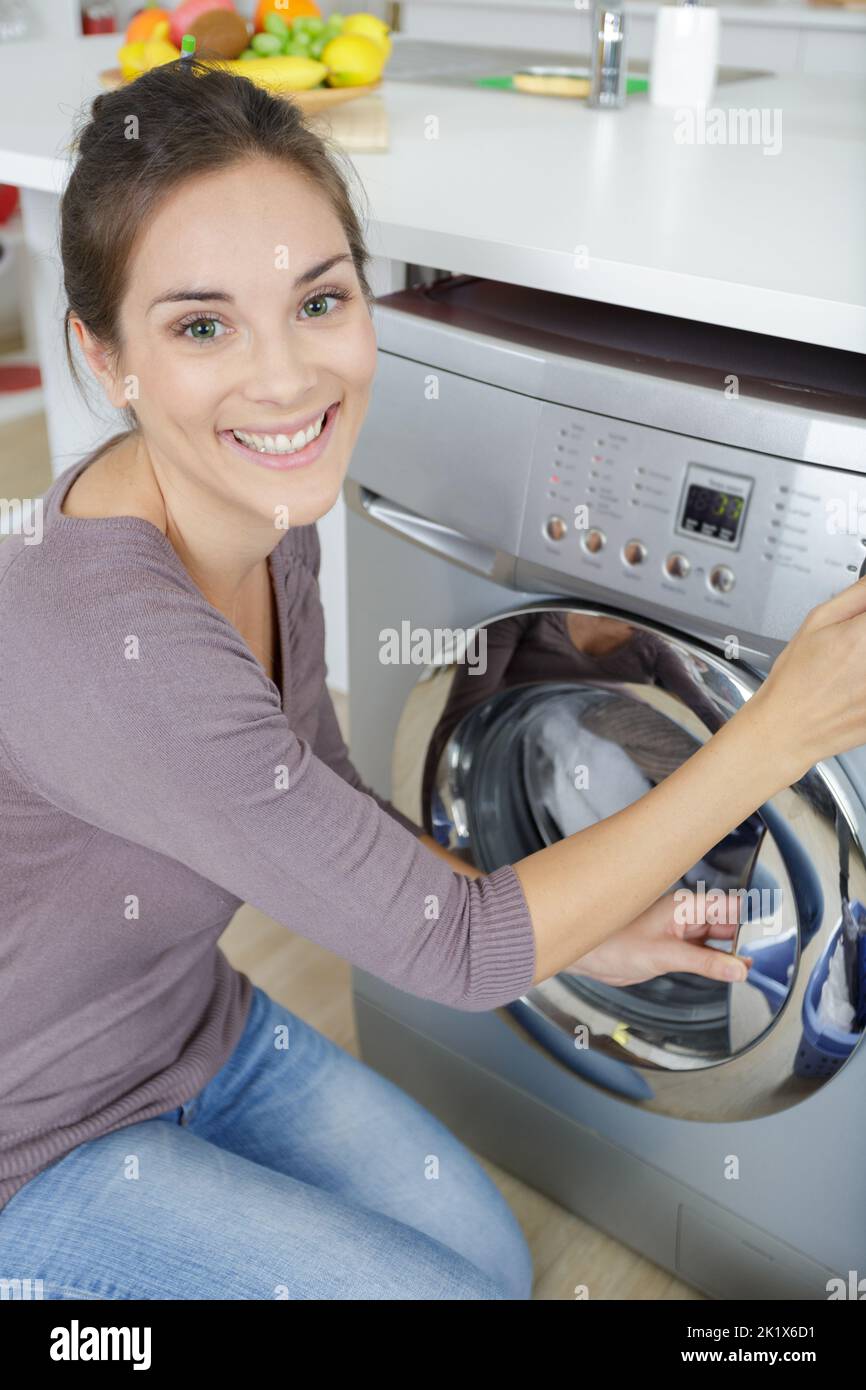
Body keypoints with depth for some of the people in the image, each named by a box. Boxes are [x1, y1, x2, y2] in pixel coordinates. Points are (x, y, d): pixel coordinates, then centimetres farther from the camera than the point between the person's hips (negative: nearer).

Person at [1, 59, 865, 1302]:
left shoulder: (267, 514, -11)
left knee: (493, 1255, 9)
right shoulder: (106, 648, -38)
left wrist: (578, 931, -3)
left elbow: (329, 804, 3)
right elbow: (455, 951, -29)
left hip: (198, 1034, 7)